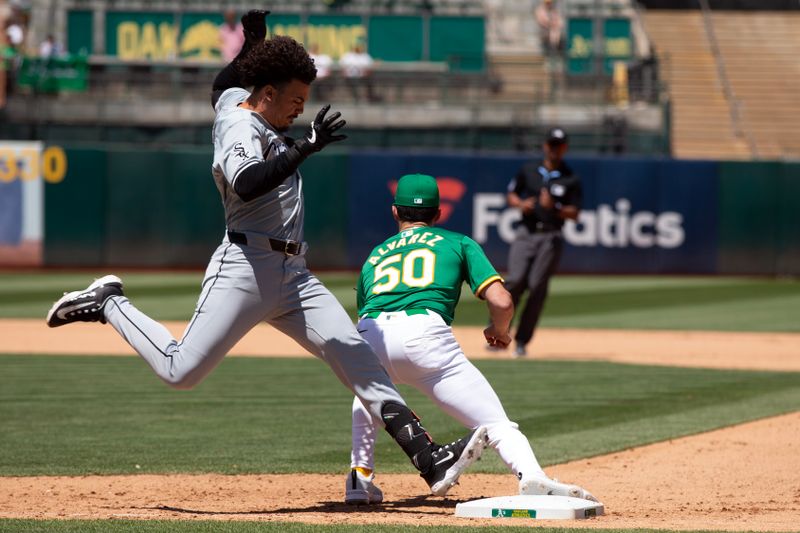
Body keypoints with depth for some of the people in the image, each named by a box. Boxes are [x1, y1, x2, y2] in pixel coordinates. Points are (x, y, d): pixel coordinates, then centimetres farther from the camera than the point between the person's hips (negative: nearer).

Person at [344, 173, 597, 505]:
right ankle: (532, 477, -32)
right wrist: (499, 331, 33)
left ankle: (360, 478, 22)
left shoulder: (374, 255, 34)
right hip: (424, 333, -3)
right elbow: (501, 301, 12)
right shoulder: (457, 242, 25)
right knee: (496, 423, -5)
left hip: (370, 333, 3)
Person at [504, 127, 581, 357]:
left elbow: (574, 214, 2)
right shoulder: (528, 170, 12)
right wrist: (520, 204, -5)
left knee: (537, 286, -7)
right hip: (526, 233, 1)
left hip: (551, 237, -1)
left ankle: (522, 341, 1)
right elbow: (510, 195, 17)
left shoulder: (571, 180, 6)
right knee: (516, 280, -15)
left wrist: (554, 207, -16)